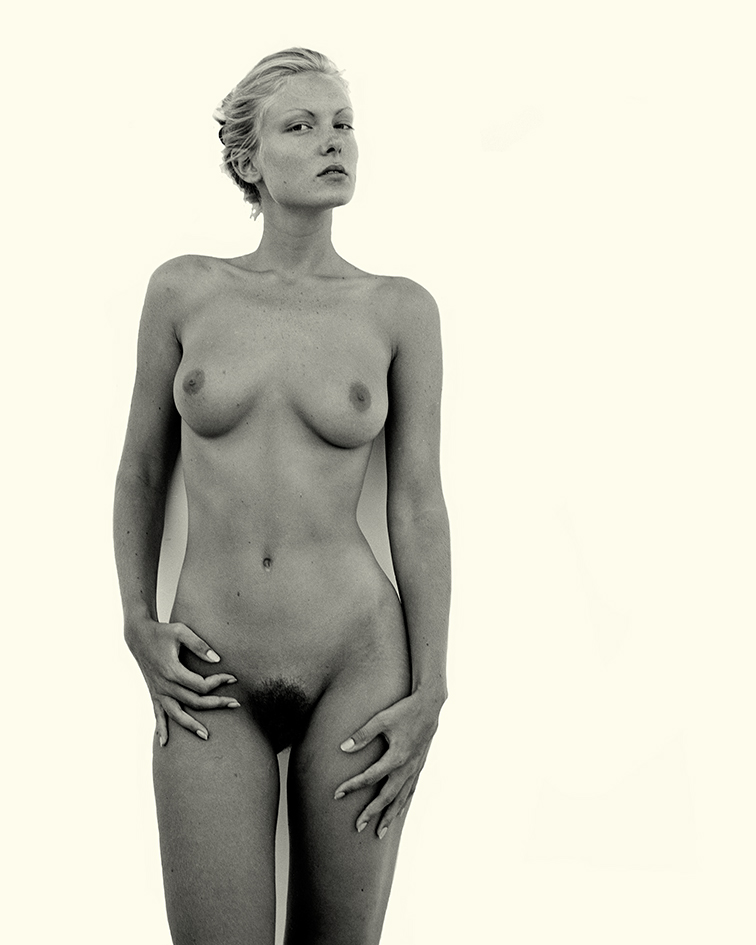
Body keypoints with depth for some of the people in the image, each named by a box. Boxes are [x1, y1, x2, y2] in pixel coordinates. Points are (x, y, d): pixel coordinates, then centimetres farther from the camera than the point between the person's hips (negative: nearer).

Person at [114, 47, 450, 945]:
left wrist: (430, 694, -6)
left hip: (357, 663, 0)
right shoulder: (183, 289, 3)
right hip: (211, 683, 1)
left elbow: (419, 505, 0)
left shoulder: (401, 309, 0)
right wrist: (138, 628, -2)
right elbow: (141, 469, 10)